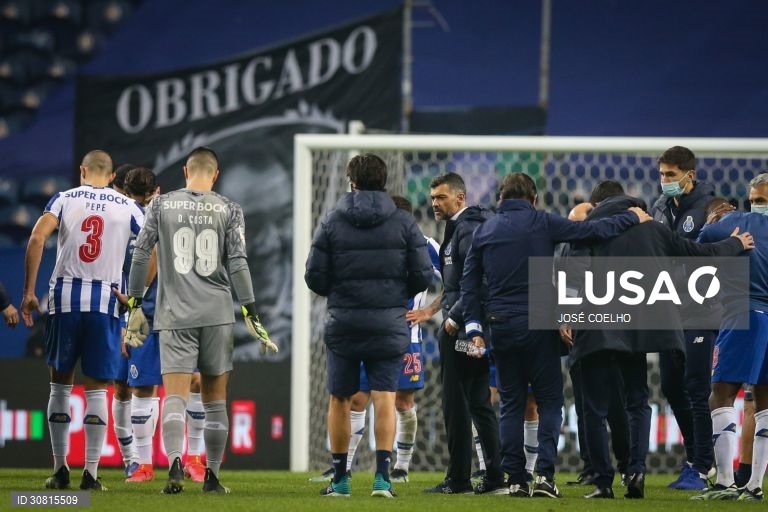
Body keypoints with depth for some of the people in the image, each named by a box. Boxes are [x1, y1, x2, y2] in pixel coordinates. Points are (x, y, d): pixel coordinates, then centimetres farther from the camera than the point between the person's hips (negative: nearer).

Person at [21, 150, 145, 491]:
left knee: (60, 383, 13)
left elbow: (37, 238, -9)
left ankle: (60, 469, 12)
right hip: (105, 300, 0)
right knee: (96, 389, 4)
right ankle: (91, 473, -2)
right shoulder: (127, 207, 8)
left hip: (65, 297, 0)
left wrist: (28, 292, -6)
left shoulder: (64, 199, 5)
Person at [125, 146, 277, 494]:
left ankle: (175, 463, -29)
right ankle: (212, 476, 12)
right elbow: (237, 264, -2)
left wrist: (135, 305, 10)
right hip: (216, 314, 1)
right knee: (215, 400, 10)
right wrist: (251, 314, 0)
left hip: (175, 314, -1)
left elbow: (141, 255, 3)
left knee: (175, 396, -6)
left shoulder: (161, 205, 4)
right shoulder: (228, 210, 3)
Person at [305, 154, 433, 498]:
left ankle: (340, 479, 12)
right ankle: (382, 476, -10)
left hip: (343, 324, 0)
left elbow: (314, 276, -4)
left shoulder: (332, 222, -1)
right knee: (385, 398, 1)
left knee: (340, 400, 9)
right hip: (389, 325, 0)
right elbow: (423, 275, -3)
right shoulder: (404, 223, 0)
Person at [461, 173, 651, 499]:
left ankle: (515, 479, 4)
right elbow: (592, 231, -4)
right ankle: (544, 474, -10)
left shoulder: (484, 232, 8)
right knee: (549, 400, 4)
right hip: (538, 325, -3)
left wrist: (474, 327, 8)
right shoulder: (542, 224, -3)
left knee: (511, 404, 10)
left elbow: (470, 284, 6)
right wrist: (633, 218, 10)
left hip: (501, 326, 3)